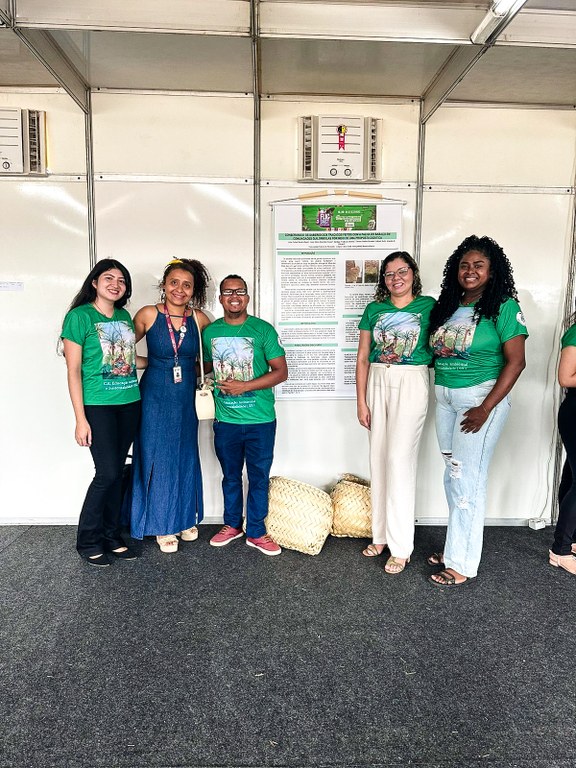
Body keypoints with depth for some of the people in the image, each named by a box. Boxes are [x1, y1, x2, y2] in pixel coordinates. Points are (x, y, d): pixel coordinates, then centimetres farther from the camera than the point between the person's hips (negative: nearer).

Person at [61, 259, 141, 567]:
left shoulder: (125, 316, 11)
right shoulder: (80, 316, -6)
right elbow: (73, 371, -8)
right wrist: (80, 419, -12)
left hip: (129, 404, 6)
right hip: (98, 406, -5)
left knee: (116, 473, 11)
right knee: (107, 473, -6)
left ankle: (111, 536, 24)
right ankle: (88, 541, 13)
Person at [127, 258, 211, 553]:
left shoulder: (199, 319, -1)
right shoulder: (148, 315, -8)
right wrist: (158, 366, -3)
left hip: (186, 399, 3)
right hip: (155, 398, -2)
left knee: (186, 457, 12)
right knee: (157, 459, 5)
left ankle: (185, 517, 31)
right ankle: (162, 525, 21)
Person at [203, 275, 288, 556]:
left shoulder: (263, 329, -6)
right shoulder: (210, 332, 4)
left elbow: (281, 371, -9)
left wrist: (245, 386, -17)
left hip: (260, 419, -2)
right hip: (225, 419, 3)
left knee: (259, 477, 8)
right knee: (231, 476, 17)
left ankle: (256, 532, 24)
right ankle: (232, 525, 35)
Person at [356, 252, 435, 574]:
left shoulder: (428, 306, 2)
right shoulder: (374, 309, 10)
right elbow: (363, 357, 7)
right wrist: (362, 401, 3)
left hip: (412, 384, -4)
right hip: (377, 383, 4)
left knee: (400, 459, -8)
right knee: (378, 459, 7)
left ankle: (401, 546, 3)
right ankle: (381, 534, 21)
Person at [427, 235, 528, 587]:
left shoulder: (504, 307, -9)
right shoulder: (447, 306, 10)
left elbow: (516, 361, -13)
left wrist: (485, 409, -17)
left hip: (481, 398, -6)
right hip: (445, 397, 6)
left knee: (468, 478, -2)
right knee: (453, 474, 13)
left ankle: (462, 563, 11)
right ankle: (458, 545, 28)